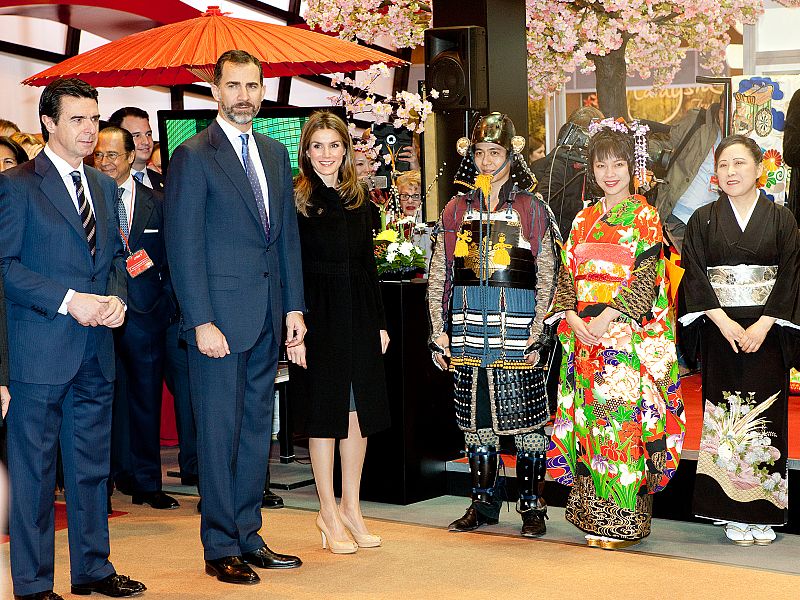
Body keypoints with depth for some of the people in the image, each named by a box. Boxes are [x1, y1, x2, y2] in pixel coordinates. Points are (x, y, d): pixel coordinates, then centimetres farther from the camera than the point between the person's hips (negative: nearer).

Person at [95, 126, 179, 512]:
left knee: (146, 400, 7)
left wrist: (165, 306, 0)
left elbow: (171, 263, 10)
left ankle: (146, 483, 17)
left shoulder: (158, 204, 8)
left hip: (145, 316, 2)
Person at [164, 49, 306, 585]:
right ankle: (221, 548, 10)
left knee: (257, 430, 12)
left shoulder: (276, 154, 14)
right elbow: (184, 246, -11)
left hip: (267, 319, 7)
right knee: (219, 433, 1)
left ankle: (249, 537, 22)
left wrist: (294, 306, 9)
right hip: (220, 318, -6)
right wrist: (201, 321, -16)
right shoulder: (193, 157, -6)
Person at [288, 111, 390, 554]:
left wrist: (380, 322, 10)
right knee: (325, 410, 3)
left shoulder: (357, 199, 11)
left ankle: (350, 506, 20)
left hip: (358, 317, 5)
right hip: (318, 317, -5)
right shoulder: (295, 199, -5)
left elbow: (369, 264, 14)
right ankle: (329, 511, 14)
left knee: (360, 410, 8)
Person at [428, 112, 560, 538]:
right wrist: (439, 331, 5)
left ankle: (532, 506, 8)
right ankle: (483, 503, 19)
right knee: (476, 418, 8)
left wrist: (537, 334, -7)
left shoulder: (532, 209, 2)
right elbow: (438, 276, 12)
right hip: (467, 327, 3)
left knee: (525, 418, -2)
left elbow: (546, 277, 0)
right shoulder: (456, 210, 11)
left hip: (516, 327, -3)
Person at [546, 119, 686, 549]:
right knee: (590, 420, 5)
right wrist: (571, 317, -6)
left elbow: (646, 276, -9)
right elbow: (566, 274, 11)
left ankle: (625, 520, 0)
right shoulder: (584, 219, 15)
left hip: (628, 337, -5)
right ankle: (596, 517, 13)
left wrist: (608, 315, -18)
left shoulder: (645, 217, 1)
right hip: (584, 337, 5)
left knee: (624, 417, -7)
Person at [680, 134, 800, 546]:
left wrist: (763, 324, -13)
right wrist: (722, 320, -14)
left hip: (767, 333, 0)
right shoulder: (702, 220, 7)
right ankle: (734, 514, 4)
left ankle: (762, 514, 6)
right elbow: (693, 275, -1)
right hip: (720, 332, 0)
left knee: (765, 416, -1)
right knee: (725, 417, -1)